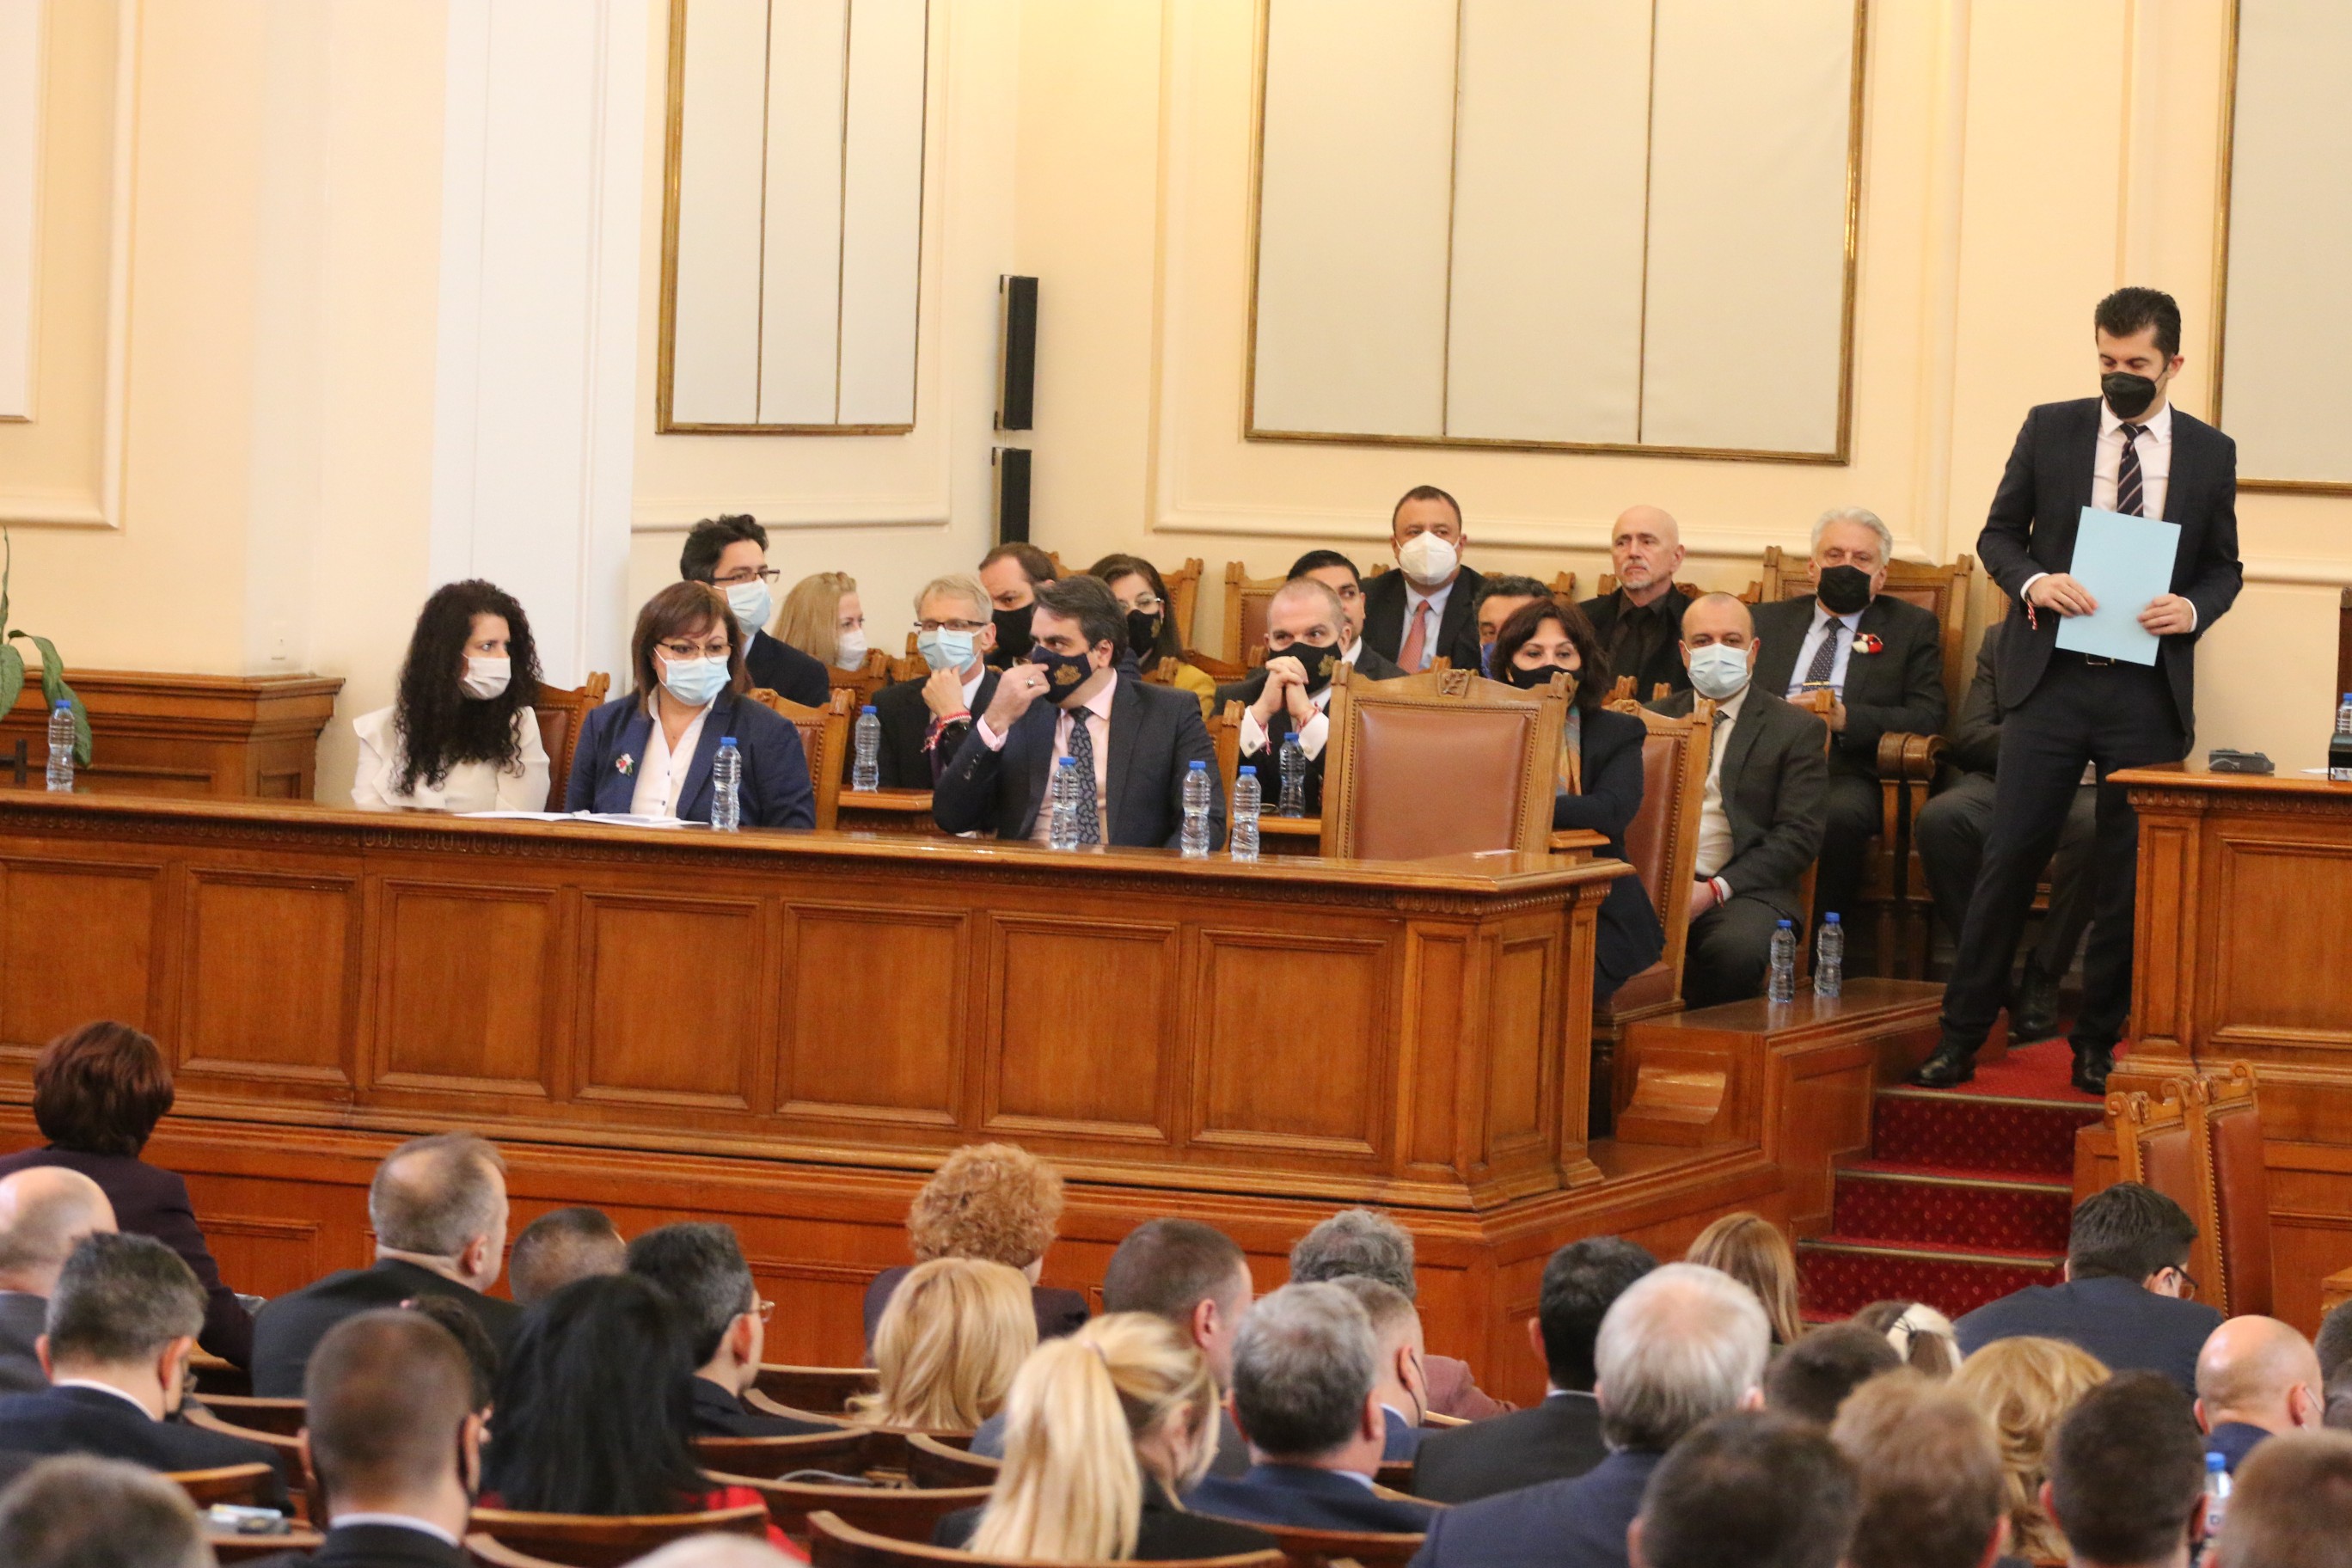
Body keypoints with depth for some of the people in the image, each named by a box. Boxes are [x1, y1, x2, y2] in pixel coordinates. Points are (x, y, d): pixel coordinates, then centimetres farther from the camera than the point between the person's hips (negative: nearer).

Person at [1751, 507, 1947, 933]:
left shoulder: (1912, 628, 18)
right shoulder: (1768, 622, 26)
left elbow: (1928, 717, 5)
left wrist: (1847, 719, -10)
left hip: (1849, 774, -2)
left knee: (1839, 814, -38)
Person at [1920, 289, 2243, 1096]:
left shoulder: (2209, 453, 6)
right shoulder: (2050, 430, 5)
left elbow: (2225, 567, 12)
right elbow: (1999, 533, 10)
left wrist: (2192, 609, -9)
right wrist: (2032, 581, -11)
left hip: (2148, 689, 1)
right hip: (2052, 676, 0)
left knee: (2129, 877, 4)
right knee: (2010, 857, -2)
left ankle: (2097, 1044, 16)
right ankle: (1961, 1035, 4)